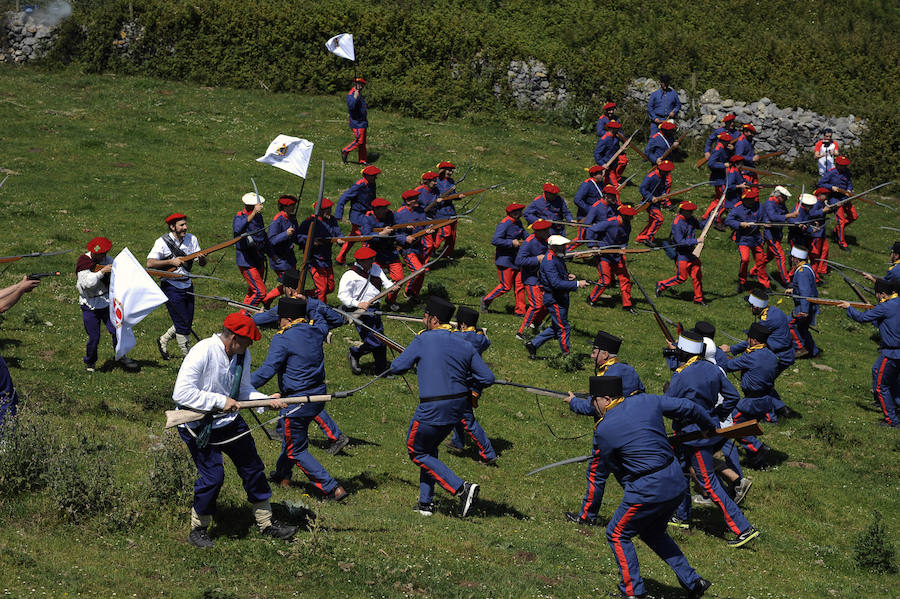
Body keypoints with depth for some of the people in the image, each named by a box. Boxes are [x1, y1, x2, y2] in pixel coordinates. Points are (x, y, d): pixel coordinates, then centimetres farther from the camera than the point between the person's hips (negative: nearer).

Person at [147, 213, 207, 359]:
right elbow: (150, 263, -21)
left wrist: (202, 258, -18)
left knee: (187, 323, 13)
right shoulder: (162, 242, -12)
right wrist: (171, 261, -29)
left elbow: (202, 264, 6)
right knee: (182, 324, -5)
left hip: (187, 285, 6)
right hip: (171, 287, -6)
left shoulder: (191, 239, 4)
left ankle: (163, 340, 35)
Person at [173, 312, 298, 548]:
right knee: (212, 475, -13)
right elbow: (181, 393, -29)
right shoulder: (202, 353, -25)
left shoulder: (242, 355, -2)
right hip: (198, 425, -7)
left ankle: (266, 522, 26)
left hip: (228, 420, 7)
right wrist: (220, 401, -28)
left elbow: (244, 391, 7)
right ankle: (198, 529, 9)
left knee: (253, 468, 10)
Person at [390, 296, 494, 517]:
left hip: (433, 411, -6)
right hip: (458, 407, 7)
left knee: (417, 452, 12)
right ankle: (426, 503, 28)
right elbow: (487, 378, 2)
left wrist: (409, 358, 20)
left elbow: (397, 367, -1)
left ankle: (461, 488, -3)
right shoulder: (465, 345, 2)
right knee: (429, 448, 25)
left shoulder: (423, 340, -10)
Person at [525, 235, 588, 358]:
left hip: (561, 298, 10)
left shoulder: (558, 257, 9)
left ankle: (533, 344, 23)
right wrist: (577, 284, -32)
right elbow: (556, 283, -32)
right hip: (554, 300, -10)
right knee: (563, 328, 0)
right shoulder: (549, 261, -23)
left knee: (556, 328, 17)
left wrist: (568, 276, 6)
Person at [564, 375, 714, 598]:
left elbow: (598, 471, 1)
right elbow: (688, 407, 14)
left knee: (617, 534, 11)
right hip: (676, 481, 8)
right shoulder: (646, 401, 4)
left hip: (648, 491, -8)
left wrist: (592, 506, 15)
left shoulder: (604, 430, -12)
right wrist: (710, 426, 34)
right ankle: (692, 581, 23)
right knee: (653, 533, 26)